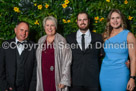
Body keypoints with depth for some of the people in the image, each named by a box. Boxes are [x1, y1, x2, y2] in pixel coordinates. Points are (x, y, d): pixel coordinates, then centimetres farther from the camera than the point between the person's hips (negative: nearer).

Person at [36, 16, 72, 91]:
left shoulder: (62, 41, -4)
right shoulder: (41, 41, 12)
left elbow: (67, 62, -7)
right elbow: (39, 62, 15)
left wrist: (64, 81, -13)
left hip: (56, 80, -3)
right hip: (44, 80, 4)